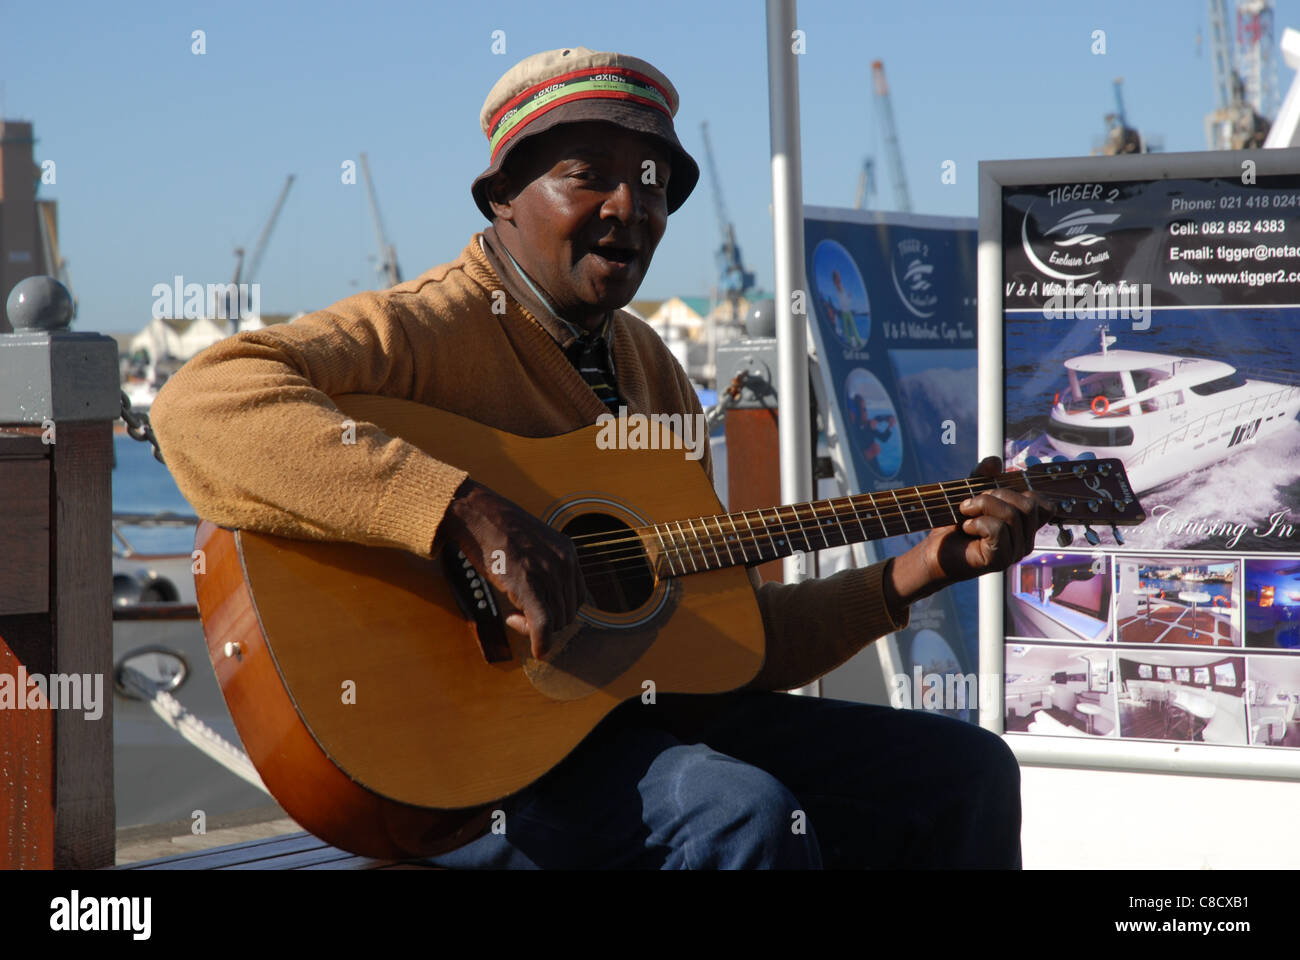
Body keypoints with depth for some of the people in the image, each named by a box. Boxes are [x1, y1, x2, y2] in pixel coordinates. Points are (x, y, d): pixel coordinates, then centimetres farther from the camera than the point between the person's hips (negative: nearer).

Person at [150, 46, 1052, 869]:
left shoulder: (647, 365, 15)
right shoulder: (431, 328, -12)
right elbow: (204, 403, -32)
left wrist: (918, 572, 5)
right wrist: (473, 513, -35)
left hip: (652, 715, 8)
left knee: (965, 770, 5)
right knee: (747, 813, -33)